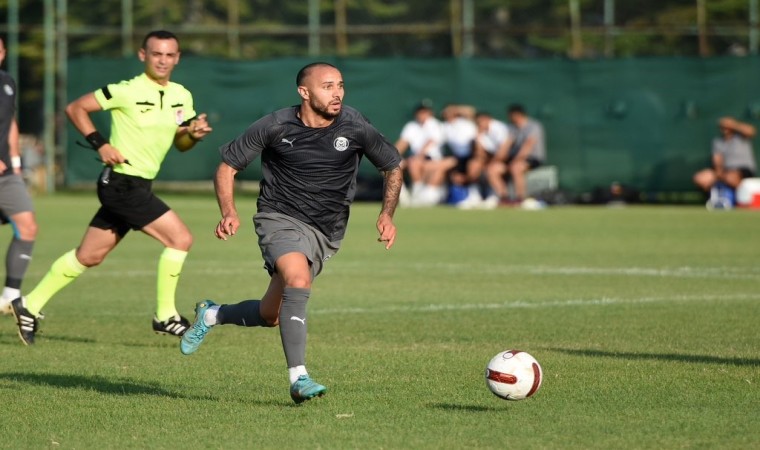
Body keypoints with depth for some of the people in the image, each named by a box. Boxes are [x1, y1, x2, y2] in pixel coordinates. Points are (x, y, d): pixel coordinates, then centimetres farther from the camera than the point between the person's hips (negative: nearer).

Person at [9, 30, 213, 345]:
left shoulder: (181, 97, 8)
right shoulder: (127, 91, -13)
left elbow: (180, 143, 17)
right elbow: (75, 108, -8)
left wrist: (194, 134, -5)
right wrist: (100, 144, -17)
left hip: (137, 188, 8)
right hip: (122, 183, -8)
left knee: (88, 256, 13)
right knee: (180, 238, -14)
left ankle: (30, 305, 24)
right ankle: (165, 316, -4)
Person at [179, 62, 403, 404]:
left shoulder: (354, 128, -7)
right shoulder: (275, 126, -10)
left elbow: (393, 168, 7)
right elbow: (227, 167, 0)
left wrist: (387, 214, -8)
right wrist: (229, 213, -16)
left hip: (324, 234, 3)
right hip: (280, 218, -3)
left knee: (270, 316, 7)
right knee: (298, 280, -32)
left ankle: (212, 315, 38)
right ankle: (299, 378, -30)